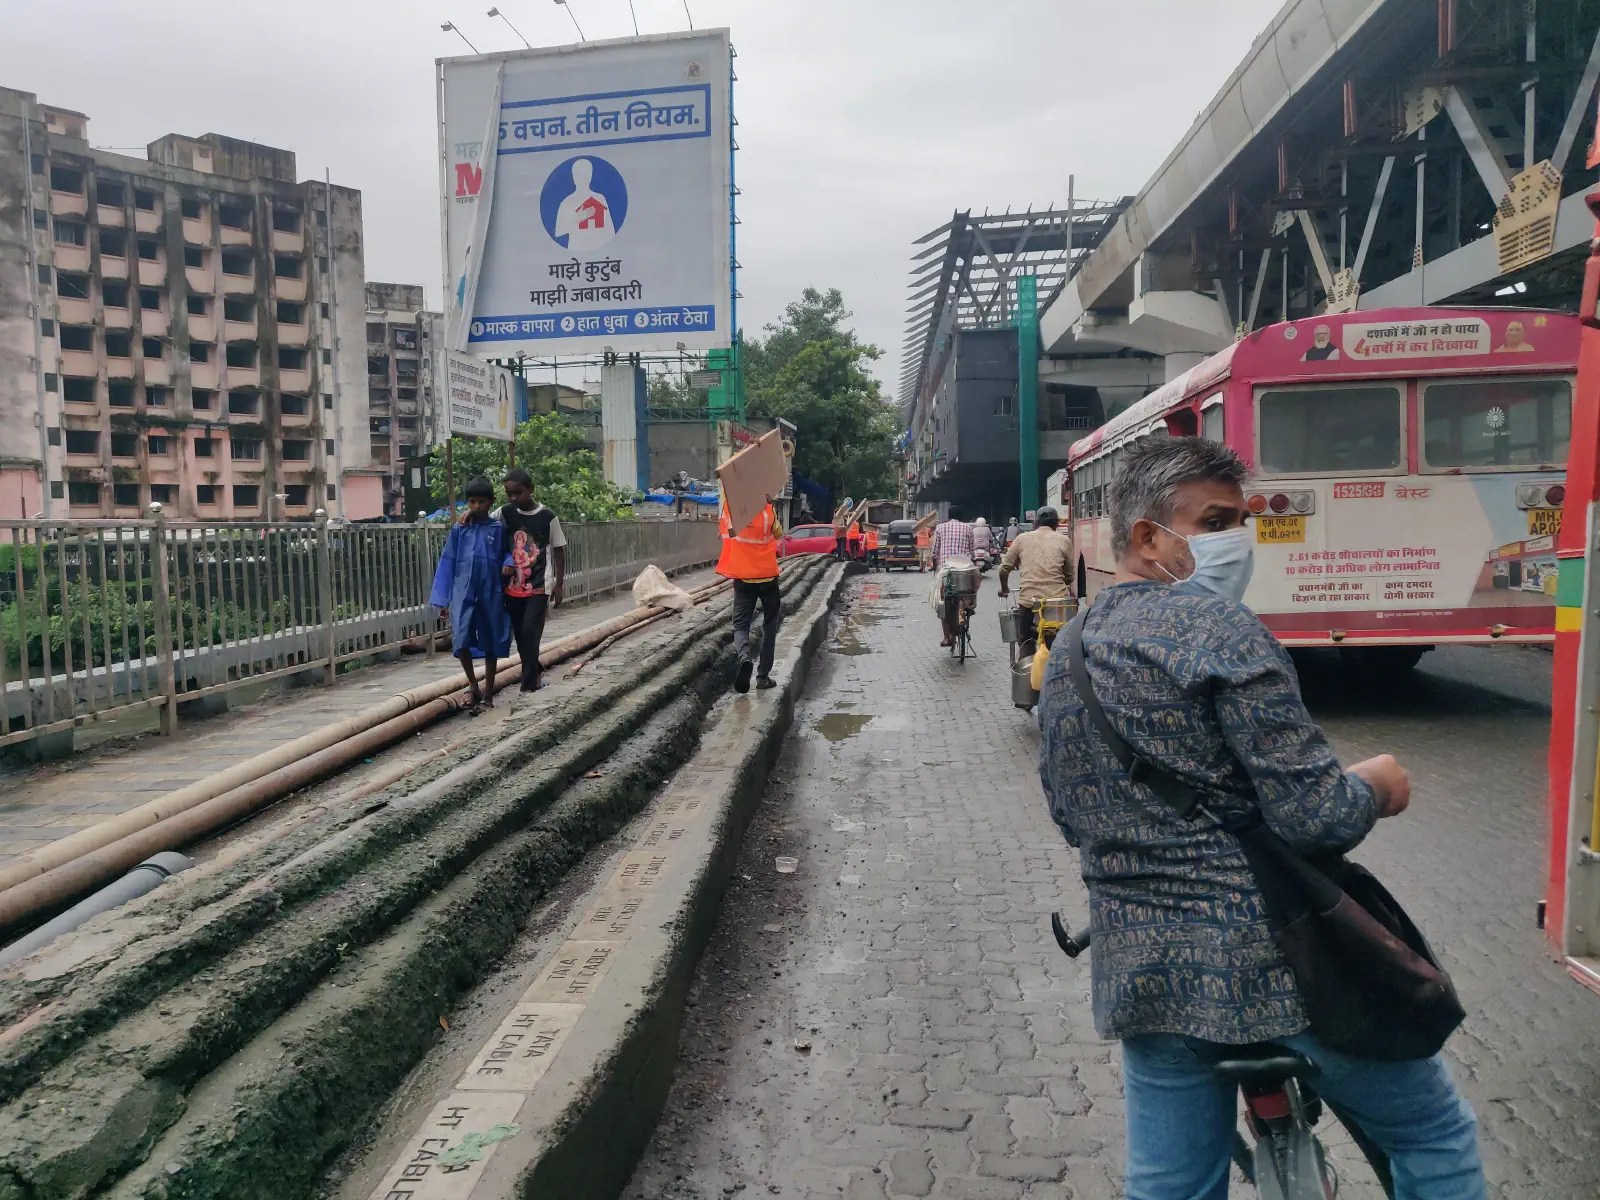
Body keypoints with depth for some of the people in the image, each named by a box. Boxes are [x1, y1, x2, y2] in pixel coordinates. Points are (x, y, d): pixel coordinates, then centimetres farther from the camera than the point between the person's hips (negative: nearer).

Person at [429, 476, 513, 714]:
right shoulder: (459, 529, 3)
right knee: (461, 640, -15)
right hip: (463, 593, 0)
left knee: (490, 645, 7)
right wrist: (442, 599, 1)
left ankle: (487, 695, 21)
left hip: (491, 594, 0)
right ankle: (473, 685, 8)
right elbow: (447, 563, 4)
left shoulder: (498, 529, 2)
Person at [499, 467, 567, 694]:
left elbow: (559, 551, 0)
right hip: (513, 586, 4)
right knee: (520, 635, 9)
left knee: (530, 633, -10)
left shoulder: (547, 517, -6)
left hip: (539, 586, -4)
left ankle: (528, 683, -3)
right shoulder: (505, 513, 1)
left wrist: (559, 584, -2)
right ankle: (533, 676, 25)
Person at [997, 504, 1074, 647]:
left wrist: (1004, 589, 27)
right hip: (1058, 600, 0)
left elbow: (1004, 568, 8)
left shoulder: (1022, 538, 6)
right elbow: (1069, 575, 11)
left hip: (1029, 599, 0)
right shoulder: (1064, 540, 5)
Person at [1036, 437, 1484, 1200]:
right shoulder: (1220, 629, -16)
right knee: (1436, 1136, 18)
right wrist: (1377, 787, 1)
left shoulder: (1065, 655, 8)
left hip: (1139, 976, 7)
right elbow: (1317, 820, -19)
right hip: (1272, 964, -6)